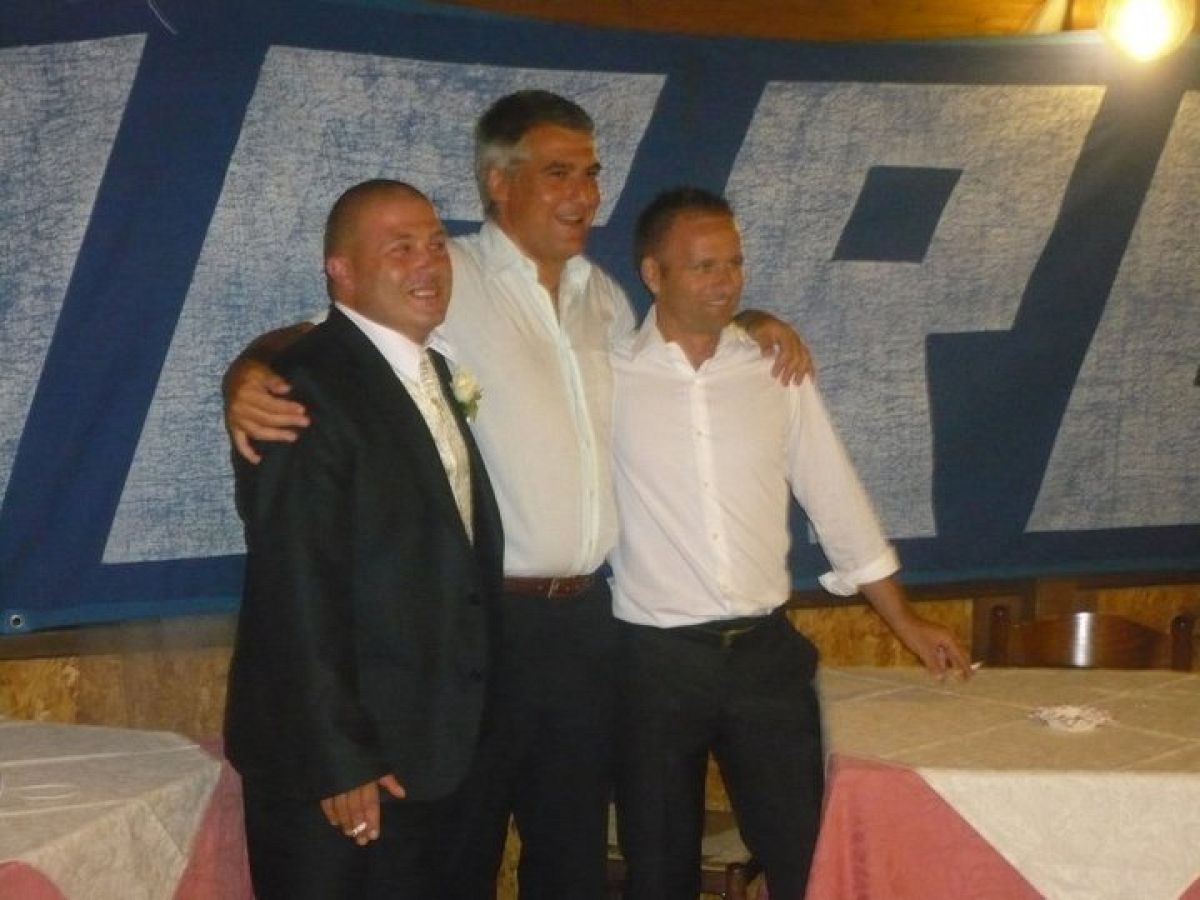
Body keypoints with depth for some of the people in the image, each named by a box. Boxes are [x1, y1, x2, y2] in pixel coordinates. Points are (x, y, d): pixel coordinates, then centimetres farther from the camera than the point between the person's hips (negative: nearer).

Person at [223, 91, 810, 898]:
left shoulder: (603, 296, 13)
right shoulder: (447, 280, -10)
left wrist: (747, 325, 14)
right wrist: (251, 375, -33)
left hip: (586, 617, 6)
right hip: (482, 619, -6)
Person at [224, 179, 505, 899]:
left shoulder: (435, 370, 11)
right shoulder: (308, 391, -17)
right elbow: (298, 594, -20)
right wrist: (338, 762, -21)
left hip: (434, 751, 8)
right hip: (339, 764, -8)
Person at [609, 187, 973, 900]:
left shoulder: (777, 370, 3)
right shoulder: (607, 377, -6)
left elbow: (834, 497, 8)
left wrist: (907, 621, 10)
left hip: (767, 652, 2)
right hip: (654, 658, -2)